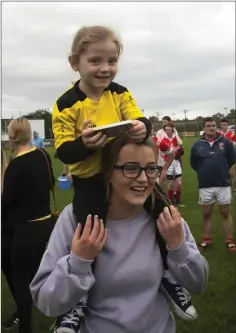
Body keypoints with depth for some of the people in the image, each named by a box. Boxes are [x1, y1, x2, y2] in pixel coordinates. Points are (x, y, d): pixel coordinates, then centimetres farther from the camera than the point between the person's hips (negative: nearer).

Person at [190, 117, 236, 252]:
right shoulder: (197, 145, -3)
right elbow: (193, 163, 9)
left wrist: (222, 171, 9)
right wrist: (205, 172, 8)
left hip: (223, 184, -1)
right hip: (205, 186, 1)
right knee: (206, 214, 12)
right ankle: (207, 239, 24)